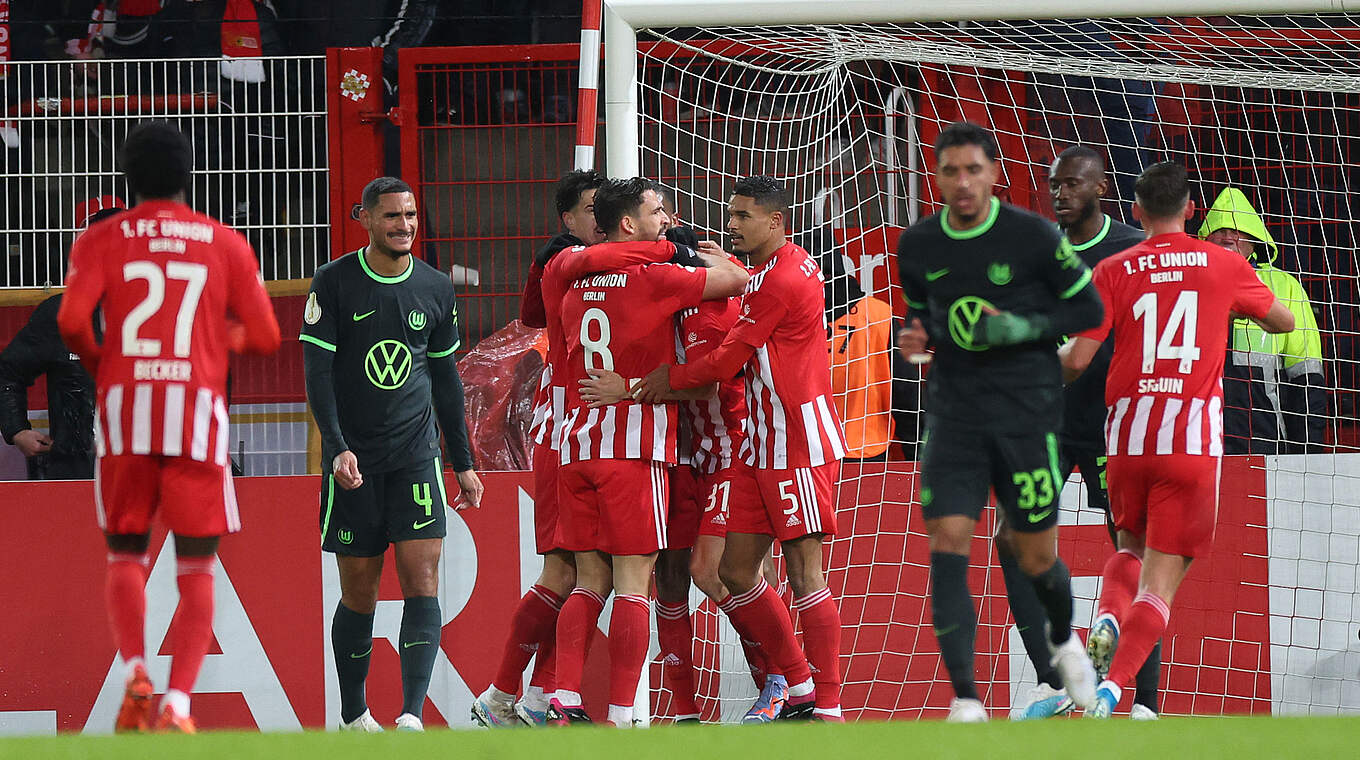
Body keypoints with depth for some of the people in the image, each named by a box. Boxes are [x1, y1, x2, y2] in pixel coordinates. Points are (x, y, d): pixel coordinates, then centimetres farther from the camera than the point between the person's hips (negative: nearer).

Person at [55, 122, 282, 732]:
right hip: (198, 407, 0)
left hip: (125, 406, 0)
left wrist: (98, 364, 11)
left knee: (125, 556, 14)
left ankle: (135, 674, -11)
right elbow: (265, 337, 6)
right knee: (196, 568, 4)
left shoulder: (102, 240, 7)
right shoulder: (226, 244, 9)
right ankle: (178, 701, -12)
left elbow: (71, 320, -8)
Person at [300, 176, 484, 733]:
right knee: (359, 591, 2)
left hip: (416, 456, 2)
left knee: (422, 579, -12)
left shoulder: (435, 289, 8)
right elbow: (317, 373, -6)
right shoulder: (334, 283, -2)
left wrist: (463, 462, 17)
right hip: (353, 461, -2)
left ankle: (412, 717, -19)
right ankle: (353, 717, 18)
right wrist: (338, 448, -17)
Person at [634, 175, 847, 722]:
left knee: (804, 574, -9)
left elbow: (727, 362, -14)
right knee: (734, 573, 8)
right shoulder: (770, 272, 16)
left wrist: (670, 379, 2)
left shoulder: (781, 281, -16)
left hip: (800, 445, -10)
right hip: (762, 445, 10)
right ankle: (800, 691, 17)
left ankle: (828, 709, -7)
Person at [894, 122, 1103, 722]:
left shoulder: (1032, 236, -8)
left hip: (1028, 412, -3)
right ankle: (965, 702, -12)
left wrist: (1019, 329, -16)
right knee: (947, 548, -12)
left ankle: (1064, 640, 40)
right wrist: (915, 338, -3)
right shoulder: (917, 245, 4)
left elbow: (1088, 308, -2)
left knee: (1034, 558, 5)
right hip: (955, 417, 3)